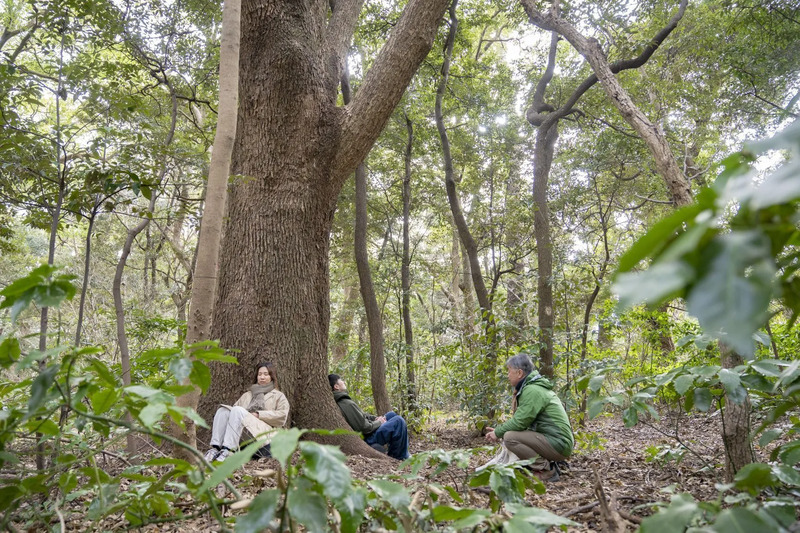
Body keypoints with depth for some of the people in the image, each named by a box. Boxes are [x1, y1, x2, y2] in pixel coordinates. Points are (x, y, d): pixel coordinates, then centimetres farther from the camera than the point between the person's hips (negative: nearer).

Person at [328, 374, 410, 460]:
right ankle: (398, 457, 0)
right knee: (399, 421, -13)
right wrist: (379, 422, -8)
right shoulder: (347, 404, -27)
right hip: (368, 440, -10)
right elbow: (364, 428, -26)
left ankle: (403, 452, 19)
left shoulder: (339, 401, 6)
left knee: (392, 414, 17)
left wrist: (375, 418, 1)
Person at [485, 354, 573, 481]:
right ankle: (548, 462, 12)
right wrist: (499, 431, 7)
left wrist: (498, 433, -5)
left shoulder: (532, 390, -17)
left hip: (558, 443, -10)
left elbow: (520, 422, -20)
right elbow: (521, 419, 16)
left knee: (509, 437, -20)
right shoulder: (529, 387, 15)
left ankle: (546, 470, -11)